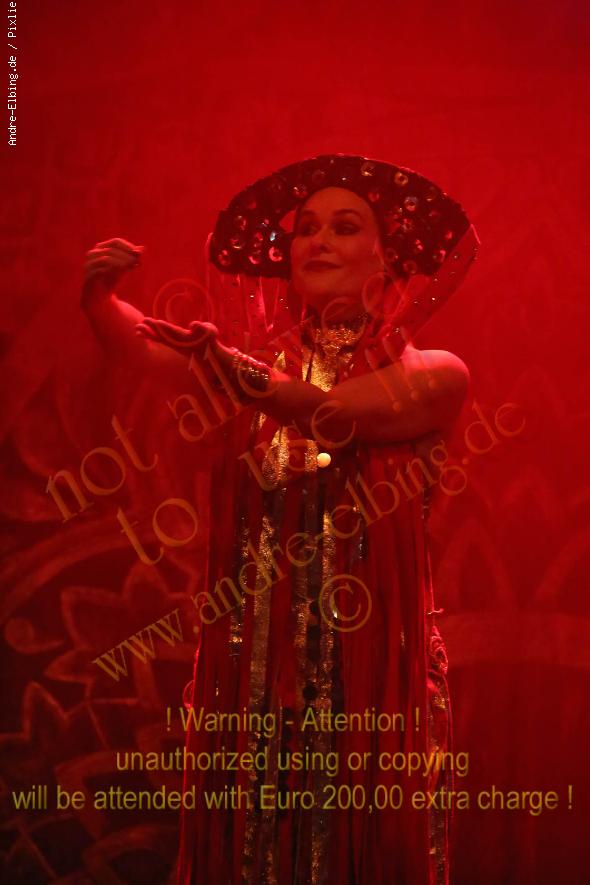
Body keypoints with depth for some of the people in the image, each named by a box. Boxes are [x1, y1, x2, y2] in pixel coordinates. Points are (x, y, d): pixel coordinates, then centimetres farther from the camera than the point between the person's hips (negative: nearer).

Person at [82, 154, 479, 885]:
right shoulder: (253, 357, 6)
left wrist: (251, 380, -37)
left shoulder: (434, 373, -2)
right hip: (250, 656, 2)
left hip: (373, 657, -2)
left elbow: (338, 414, -22)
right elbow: (139, 340, -8)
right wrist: (97, 295, -27)